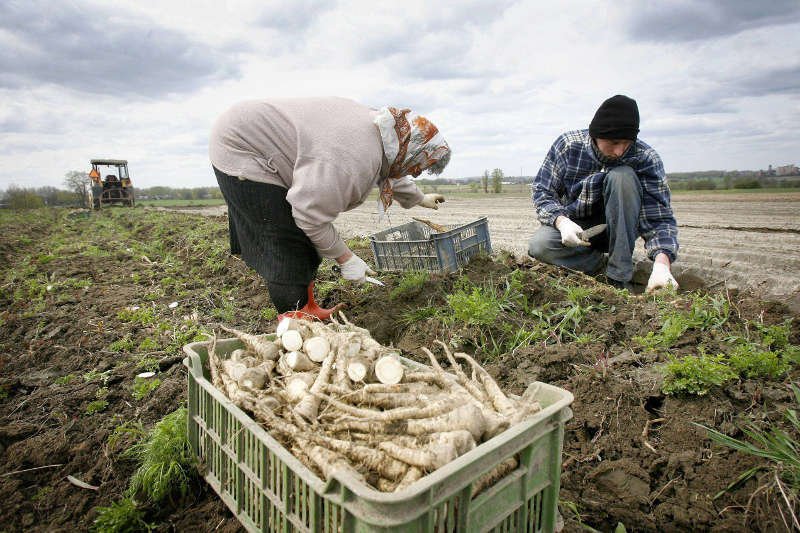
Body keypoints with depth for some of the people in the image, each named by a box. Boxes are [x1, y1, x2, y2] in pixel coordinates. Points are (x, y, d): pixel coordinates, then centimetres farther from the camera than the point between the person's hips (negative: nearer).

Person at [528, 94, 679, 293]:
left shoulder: (646, 159, -18)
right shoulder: (567, 145, -16)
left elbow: (659, 218, -22)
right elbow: (542, 190, -9)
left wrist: (661, 264, -40)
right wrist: (562, 221, -29)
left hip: (617, 229, 0)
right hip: (573, 226, 0)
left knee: (622, 176, -30)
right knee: (538, 245, -32)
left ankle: (619, 276, -24)